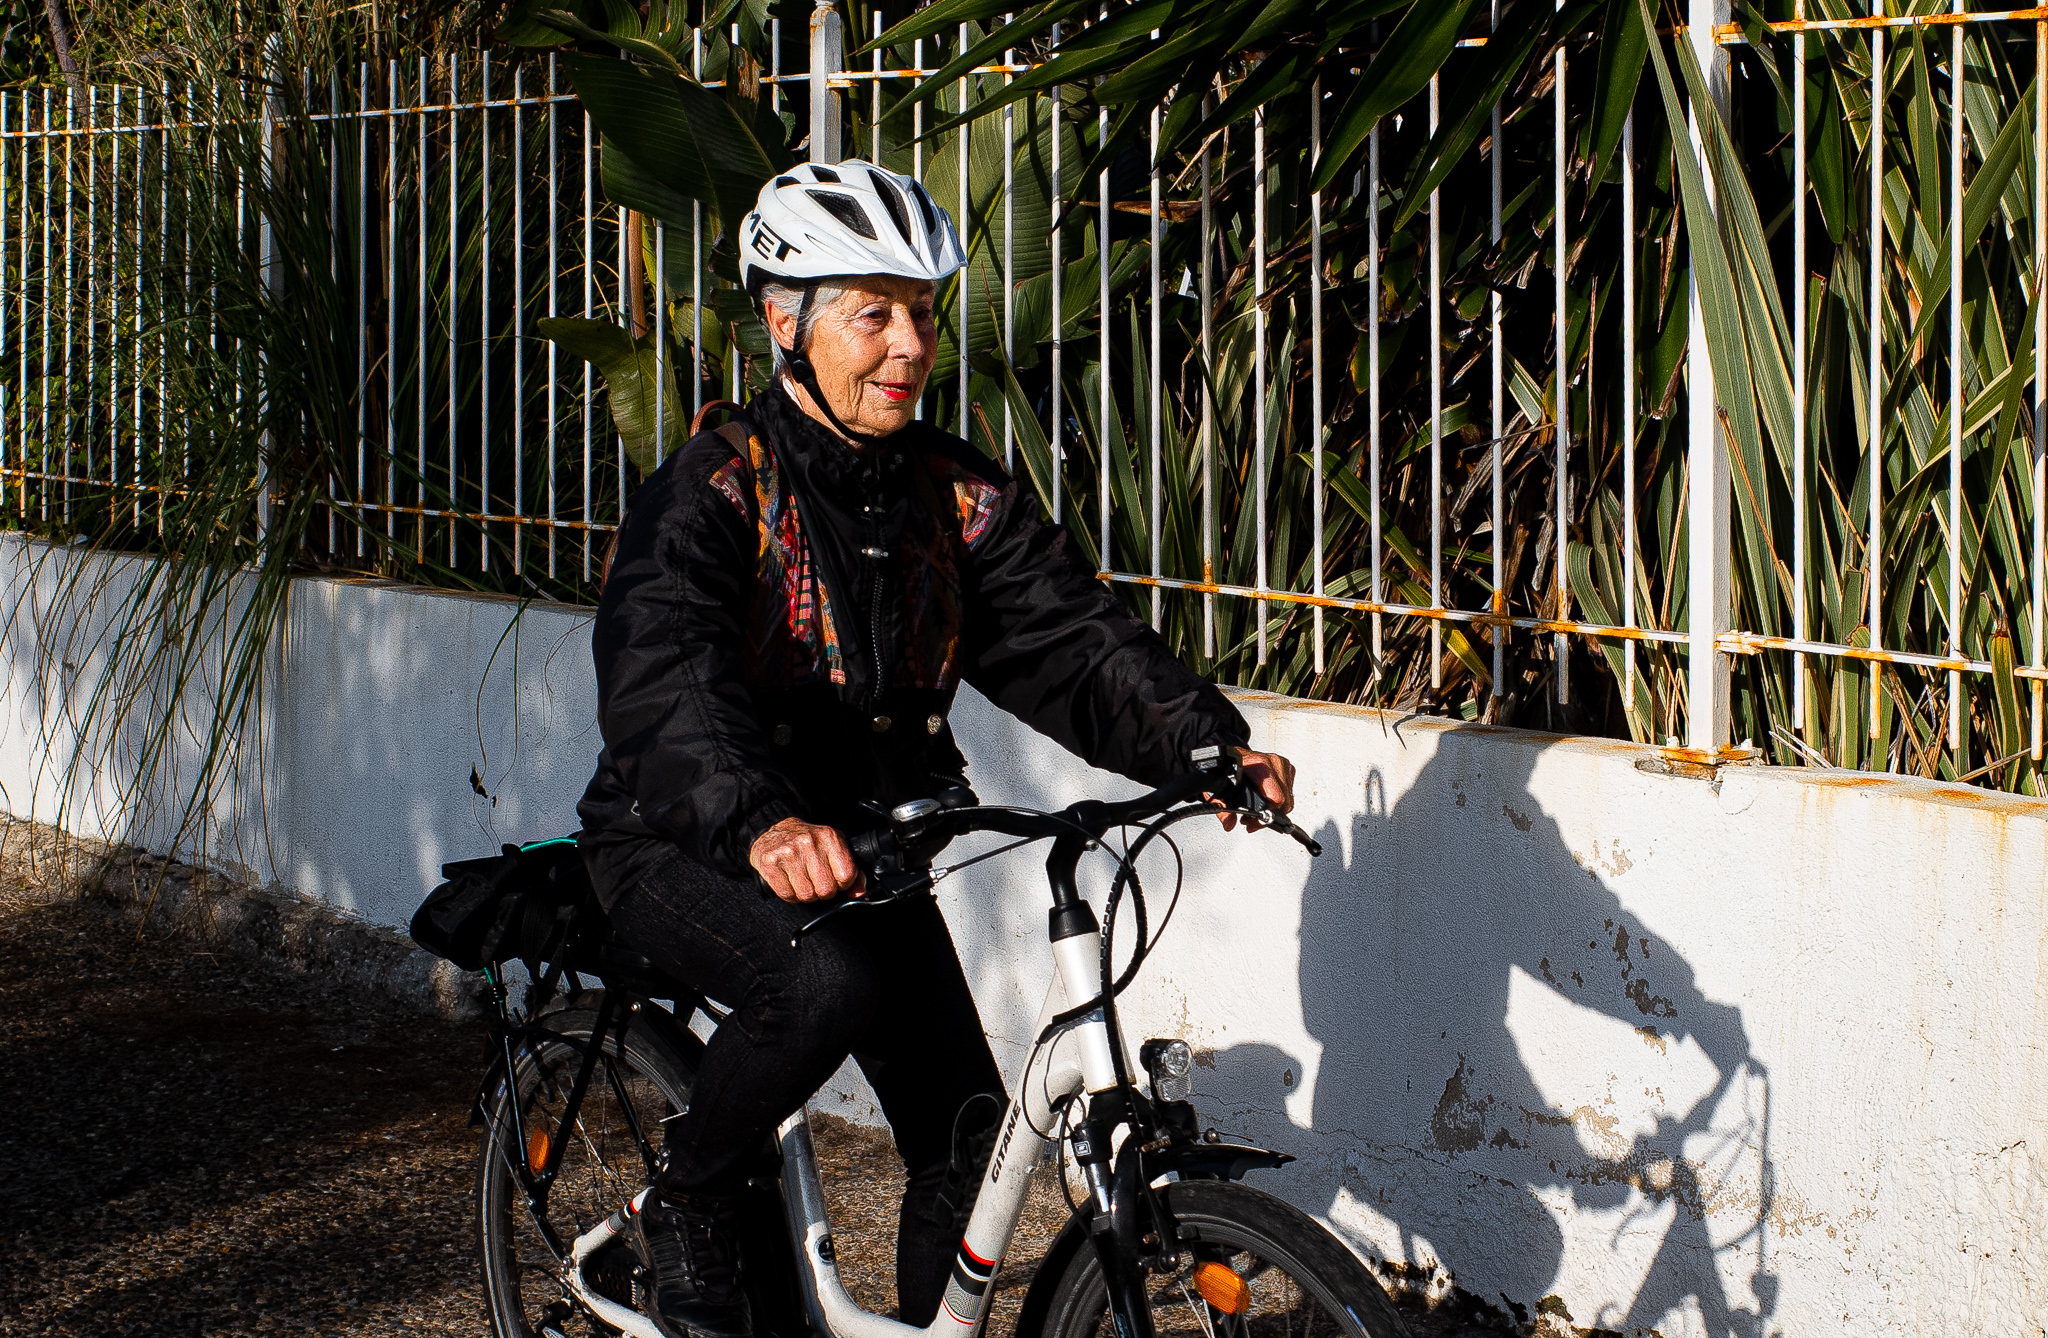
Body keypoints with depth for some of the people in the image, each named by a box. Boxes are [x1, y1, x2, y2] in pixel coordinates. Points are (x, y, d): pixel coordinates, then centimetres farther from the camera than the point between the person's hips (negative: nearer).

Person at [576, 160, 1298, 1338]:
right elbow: (663, 679, -35)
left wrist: (1206, 742, -30)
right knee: (826, 982, -35)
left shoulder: (960, 497, 0)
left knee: (968, 1145, -2)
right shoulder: (714, 490, -19)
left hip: (867, 845, 6)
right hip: (687, 847, -6)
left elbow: (1070, 636, -10)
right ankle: (690, 1208, -9)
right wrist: (763, 823, -54)